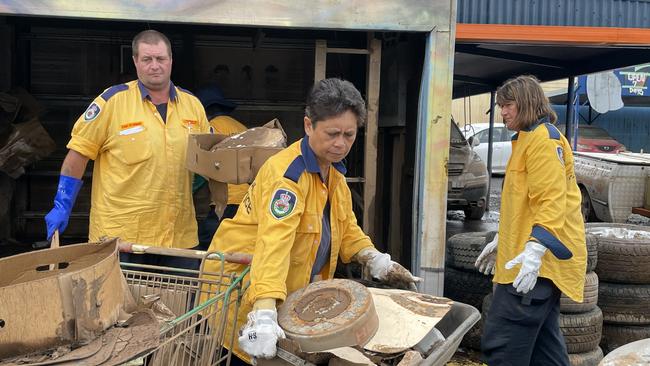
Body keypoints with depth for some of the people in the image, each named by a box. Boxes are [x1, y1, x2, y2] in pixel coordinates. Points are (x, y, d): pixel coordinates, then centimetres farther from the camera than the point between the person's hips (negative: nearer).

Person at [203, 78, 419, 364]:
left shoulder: (333, 169, 2)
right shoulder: (286, 173, -26)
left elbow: (346, 228, 11)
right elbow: (274, 243, -39)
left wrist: (377, 261, -5)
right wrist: (264, 316, -49)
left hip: (296, 289, 8)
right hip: (244, 282, -8)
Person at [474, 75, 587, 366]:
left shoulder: (544, 139, -10)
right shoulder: (527, 139, 22)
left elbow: (551, 200, -22)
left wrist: (535, 250, -31)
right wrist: (501, 241, 27)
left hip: (537, 261, -11)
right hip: (544, 262, 11)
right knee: (543, 340, 15)